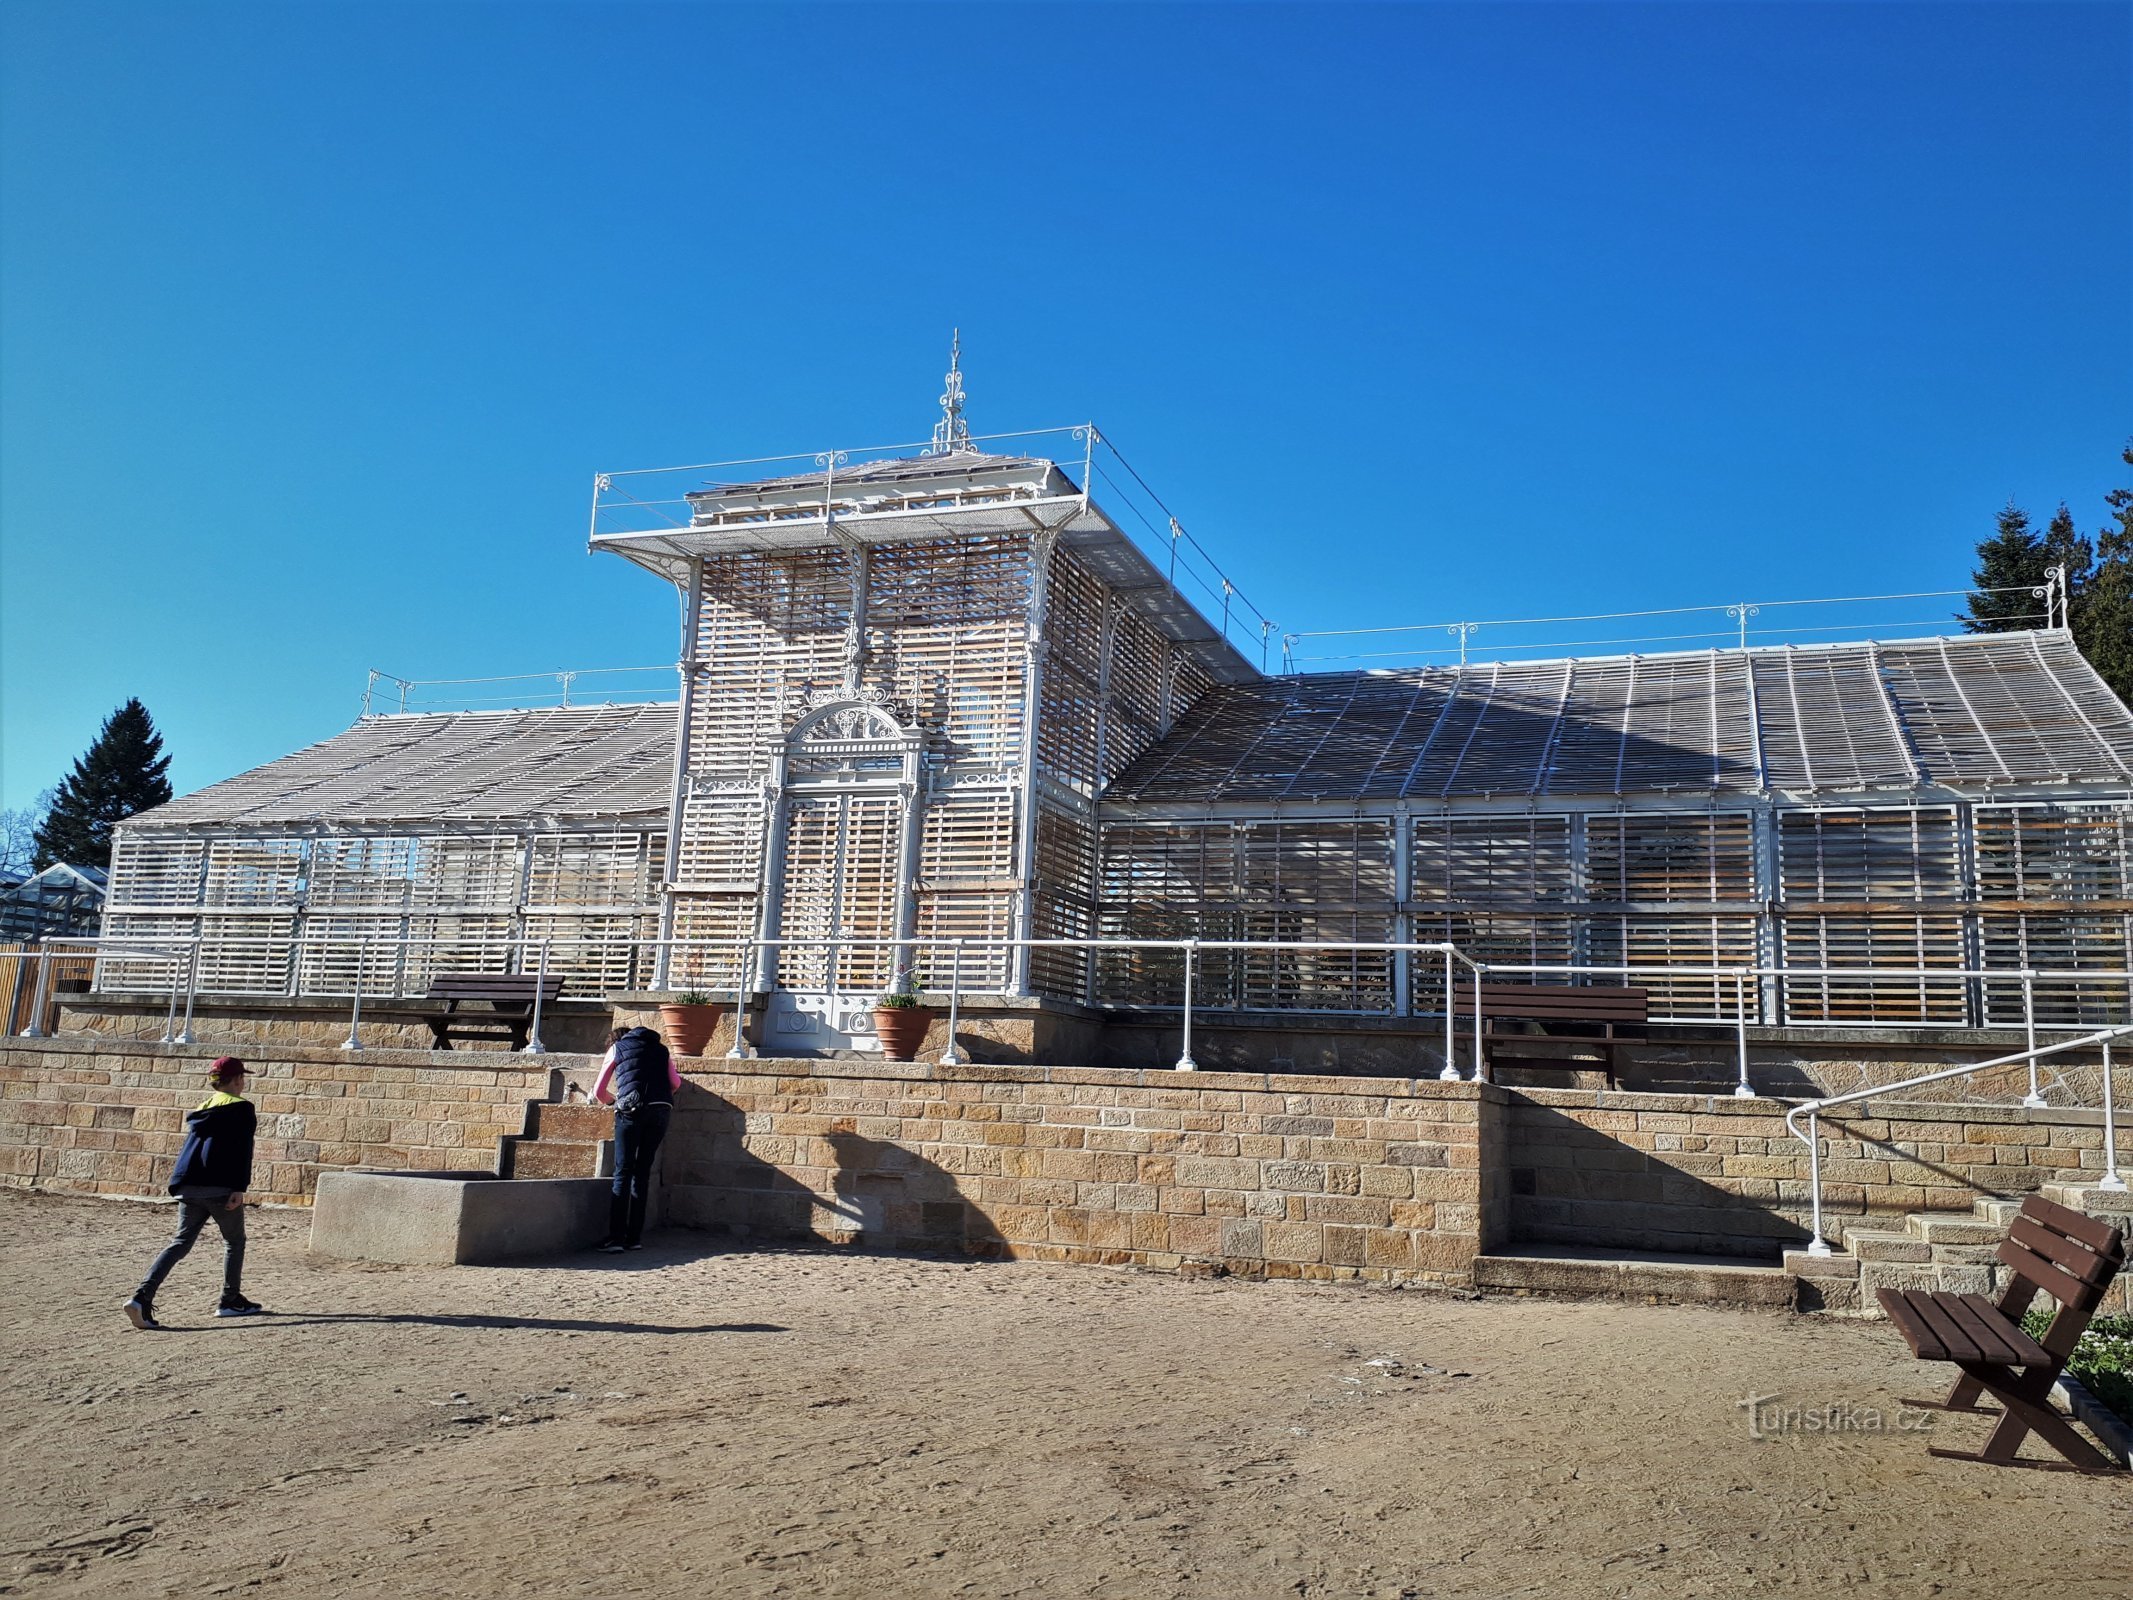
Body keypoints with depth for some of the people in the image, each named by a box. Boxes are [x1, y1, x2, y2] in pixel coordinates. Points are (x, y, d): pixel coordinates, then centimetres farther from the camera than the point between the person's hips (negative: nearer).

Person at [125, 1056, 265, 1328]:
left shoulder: (200, 1108, 20)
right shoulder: (241, 1107, -1)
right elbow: (242, 1150, -11)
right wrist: (239, 1188, -15)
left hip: (189, 1186, 6)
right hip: (219, 1185, -6)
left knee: (181, 1243, 6)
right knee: (234, 1241, 12)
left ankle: (142, 1297, -11)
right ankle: (231, 1300, 16)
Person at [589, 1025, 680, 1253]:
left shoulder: (617, 1048, 18)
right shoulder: (661, 1048, 26)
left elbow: (599, 1091, 19)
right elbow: (675, 1083, 18)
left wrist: (613, 1101, 39)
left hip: (632, 1111, -3)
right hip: (662, 1110, 3)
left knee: (623, 1172, 0)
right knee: (643, 1172, 10)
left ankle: (616, 1237, -8)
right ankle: (634, 1237, 9)